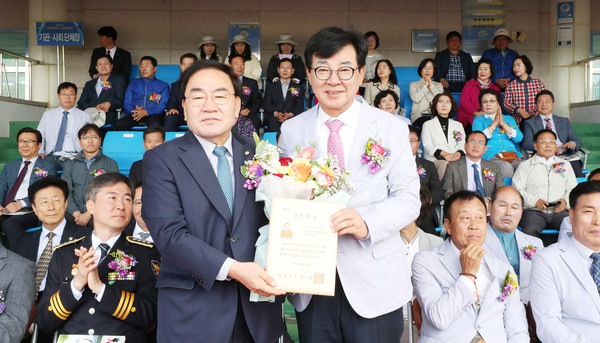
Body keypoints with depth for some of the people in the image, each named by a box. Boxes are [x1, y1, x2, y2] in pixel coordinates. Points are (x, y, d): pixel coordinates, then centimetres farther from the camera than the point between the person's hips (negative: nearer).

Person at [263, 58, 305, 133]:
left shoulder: (298, 87, 20)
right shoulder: (271, 86, 21)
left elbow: (300, 106, 9)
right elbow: (266, 104, 9)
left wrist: (290, 114, -13)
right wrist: (276, 113, -12)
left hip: (291, 117, 0)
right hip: (274, 117, 0)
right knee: (272, 123, -35)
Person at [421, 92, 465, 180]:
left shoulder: (458, 125, 29)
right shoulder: (428, 124, 19)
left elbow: (463, 145, 15)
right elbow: (427, 145, 1)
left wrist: (459, 153, -12)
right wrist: (443, 153, -19)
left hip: (456, 159, 2)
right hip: (434, 160, -2)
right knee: (445, 164, -38)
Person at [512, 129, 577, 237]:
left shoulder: (565, 165, 22)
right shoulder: (525, 166, 13)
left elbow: (572, 189, 18)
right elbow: (517, 190, 4)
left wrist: (565, 201, -3)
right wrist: (535, 201, -12)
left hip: (559, 211, 3)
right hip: (534, 211, -2)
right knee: (530, 231, -35)